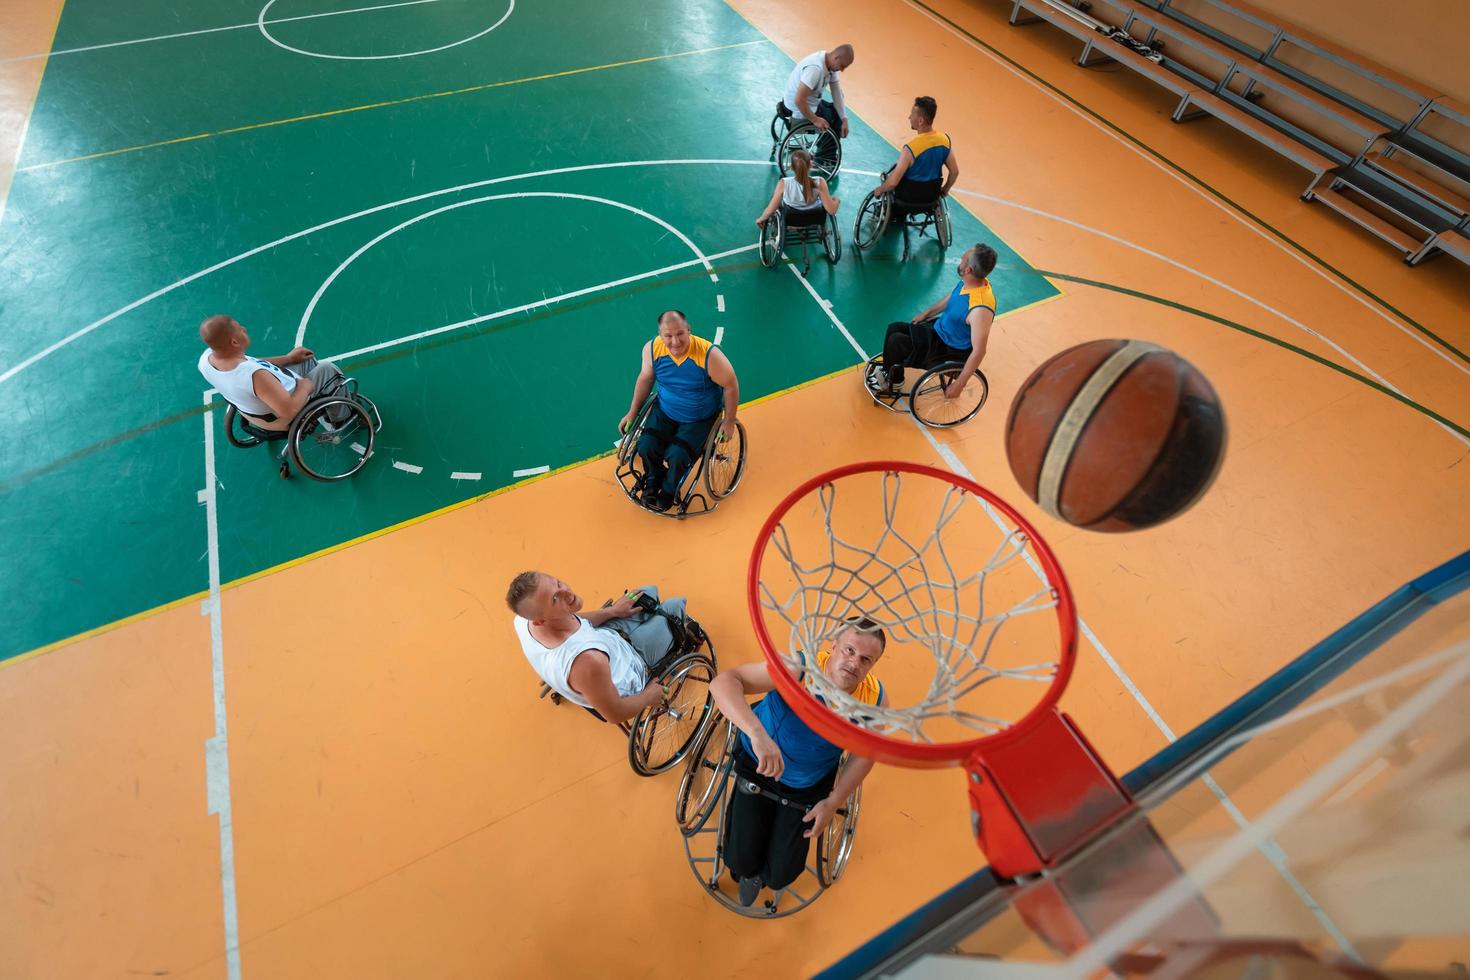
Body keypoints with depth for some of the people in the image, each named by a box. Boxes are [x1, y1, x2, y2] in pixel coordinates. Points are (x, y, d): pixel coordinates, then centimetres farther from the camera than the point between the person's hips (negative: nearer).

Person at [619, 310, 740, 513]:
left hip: (699, 419, -3)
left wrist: (729, 422, -8)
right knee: (646, 447, -17)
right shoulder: (652, 348, -18)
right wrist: (633, 412, 9)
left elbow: (730, 386, -15)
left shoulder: (709, 355, -30)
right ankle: (653, 482, 18)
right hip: (664, 411, 3)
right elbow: (646, 378, 2)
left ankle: (668, 492, 15)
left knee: (677, 457, -19)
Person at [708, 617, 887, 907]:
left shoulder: (875, 701, -24)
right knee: (740, 862, 0)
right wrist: (758, 733, -58)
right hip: (759, 765, -2)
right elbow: (723, 682, -46)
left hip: (810, 786, 3)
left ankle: (762, 876, 48)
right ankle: (747, 871, 42)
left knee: (780, 876, 7)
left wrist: (833, 802, -5)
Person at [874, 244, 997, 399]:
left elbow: (979, 351, -31)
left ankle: (894, 381, 14)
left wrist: (959, 384, -27)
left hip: (950, 350, -8)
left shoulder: (980, 308, -36)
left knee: (895, 341, -14)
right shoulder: (970, 281, -11)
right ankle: (889, 371, 27)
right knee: (894, 328, 9)